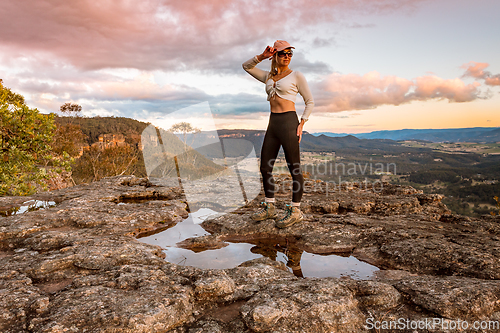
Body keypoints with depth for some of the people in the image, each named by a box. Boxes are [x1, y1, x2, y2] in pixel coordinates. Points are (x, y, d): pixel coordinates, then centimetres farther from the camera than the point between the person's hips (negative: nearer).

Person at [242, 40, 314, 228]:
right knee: (265, 167, 7)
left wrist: (301, 124, -7)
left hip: (289, 121, -6)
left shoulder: (296, 76, 3)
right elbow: (246, 66, 26)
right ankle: (269, 207, 20)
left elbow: (310, 102, 4)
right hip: (272, 123, 6)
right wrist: (262, 56, 10)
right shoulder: (268, 76, 17)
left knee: (294, 168, -3)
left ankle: (295, 211, 6)